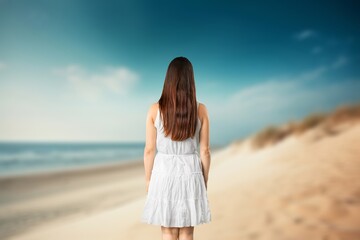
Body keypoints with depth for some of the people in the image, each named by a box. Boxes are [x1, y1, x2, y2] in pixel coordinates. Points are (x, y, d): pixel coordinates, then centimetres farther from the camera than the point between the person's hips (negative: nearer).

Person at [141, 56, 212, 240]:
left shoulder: (155, 109, -7)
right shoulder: (200, 110, -6)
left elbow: (149, 150, -4)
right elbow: (205, 151, -3)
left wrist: (148, 180, 9)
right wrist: (204, 181, 10)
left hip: (164, 173, 0)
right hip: (190, 174, 1)